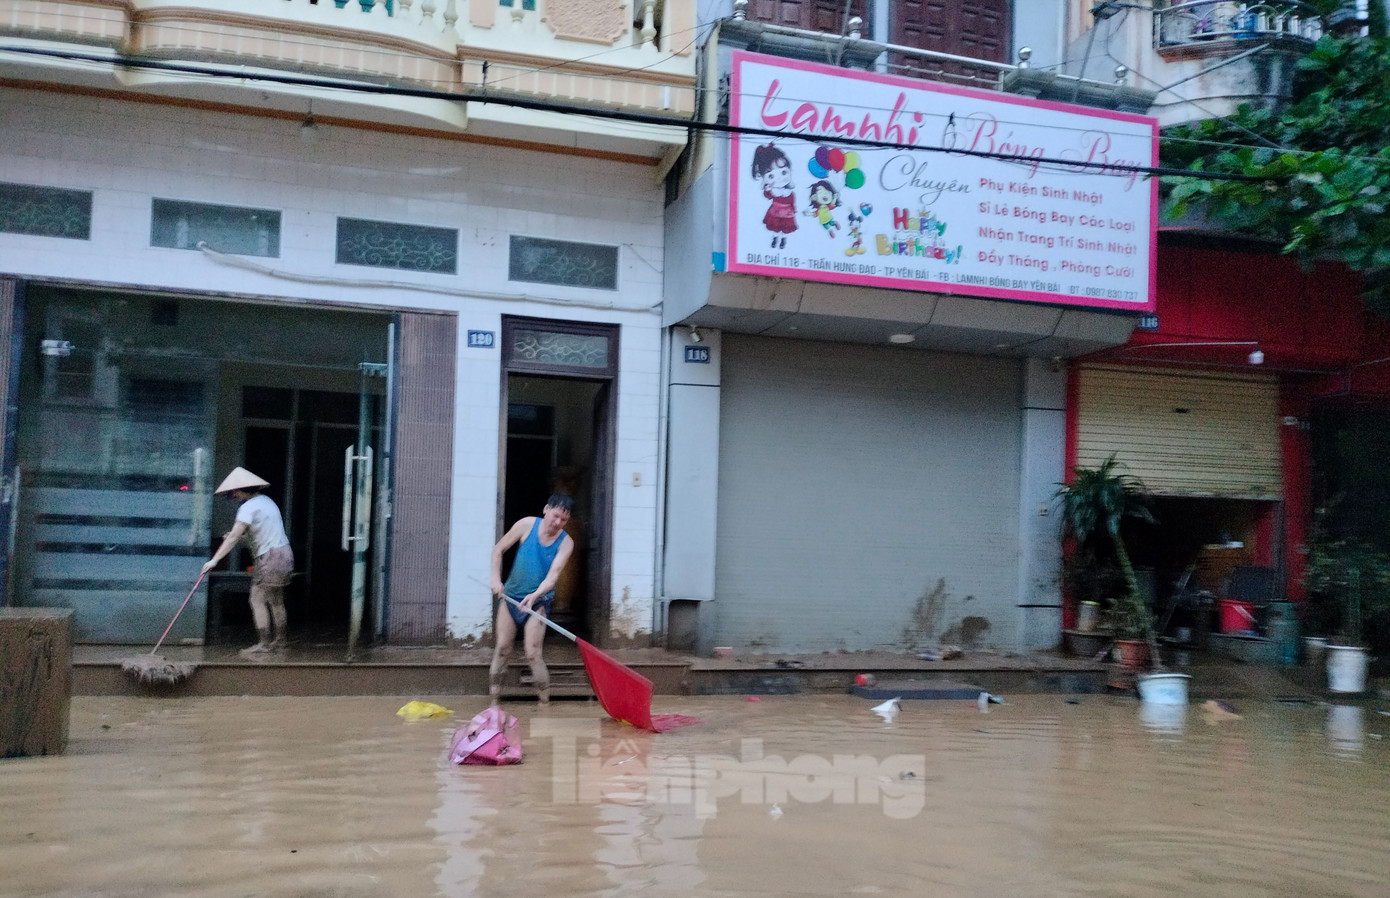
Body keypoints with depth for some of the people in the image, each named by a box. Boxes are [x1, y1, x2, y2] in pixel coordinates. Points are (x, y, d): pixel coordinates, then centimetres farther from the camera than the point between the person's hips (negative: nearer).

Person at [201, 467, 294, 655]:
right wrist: (240, 536, 17)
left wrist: (214, 560, -17)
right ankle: (279, 640, 20)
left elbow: (233, 537, -17)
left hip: (270, 556, -10)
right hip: (283, 554, 10)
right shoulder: (266, 500, 16)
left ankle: (263, 643, -8)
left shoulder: (248, 507, -12)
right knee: (275, 601, 15)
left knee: (258, 600, -6)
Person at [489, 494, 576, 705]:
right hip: (510, 596, 2)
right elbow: (498, 550, 2)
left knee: (532, 654, -9)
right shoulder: (527, 525, -7)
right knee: (502, 649, 3)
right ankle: (493, 699, 12)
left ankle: (545, 702, -2)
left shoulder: (565, 543, -9)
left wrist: (535, 595, -37)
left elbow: (553, 574, -20)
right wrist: (496, 579, -10)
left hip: (538, 602, -2)